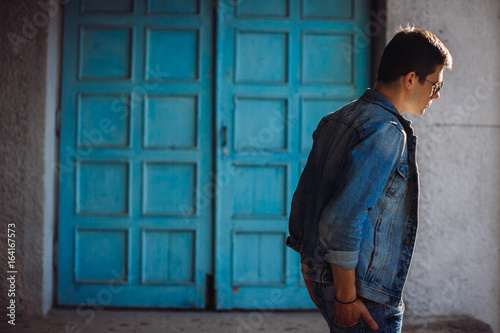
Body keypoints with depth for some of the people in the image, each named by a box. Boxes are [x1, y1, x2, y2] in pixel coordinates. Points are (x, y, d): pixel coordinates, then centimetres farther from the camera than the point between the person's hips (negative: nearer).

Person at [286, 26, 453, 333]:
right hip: (365, 291, -9)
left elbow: (302, 199, 13)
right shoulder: (386, 132, -18)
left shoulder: (336, 120, 10)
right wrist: (346, 294, -19)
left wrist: (309, 269, 19)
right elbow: (343, 218, -26)